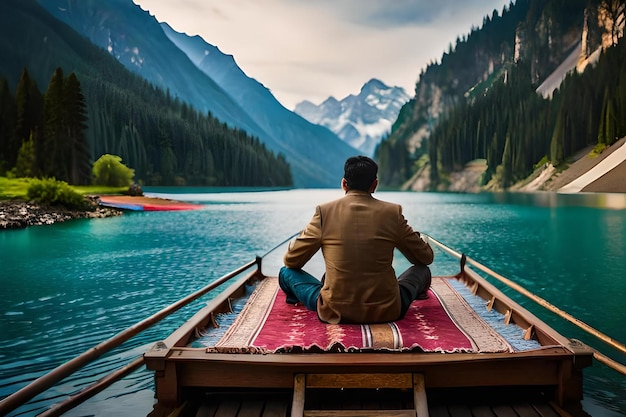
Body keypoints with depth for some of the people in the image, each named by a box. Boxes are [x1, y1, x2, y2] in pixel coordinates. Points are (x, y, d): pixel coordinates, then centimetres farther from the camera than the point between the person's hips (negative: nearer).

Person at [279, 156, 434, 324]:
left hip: (335, 312, 0)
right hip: (386, 311, 1)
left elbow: (291, 260, 4)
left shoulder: (324, 211, -3)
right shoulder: (392, 212, -2)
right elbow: (426, 258, 10)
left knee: (286, 272, 21)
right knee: (422, 269, 26)